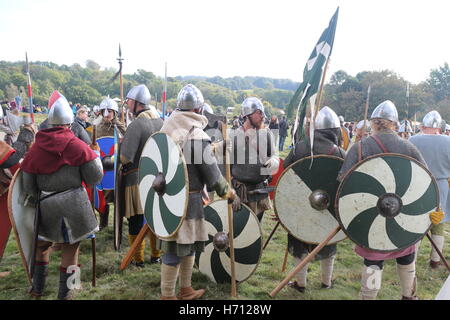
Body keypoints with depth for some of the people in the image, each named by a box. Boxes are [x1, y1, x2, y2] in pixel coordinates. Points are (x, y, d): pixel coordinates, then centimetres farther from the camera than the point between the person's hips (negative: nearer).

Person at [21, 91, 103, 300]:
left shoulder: (36, 148, 0)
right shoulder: (76, 145, -11)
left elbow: (28, 185, 6)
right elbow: (95, 177, -9)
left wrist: (35, 198, 26)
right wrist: (95, 154, 8)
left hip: (46, 205, 4)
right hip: (73, 203, -3)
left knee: (42, 244, 25)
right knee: (70, 248, 10)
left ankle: (37, 288, 37)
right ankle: (64, 294, 20)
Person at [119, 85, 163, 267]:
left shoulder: (136, 125, -18)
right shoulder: (161, 122, 3)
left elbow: (125, 157, -22)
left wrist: (122, 143, -3)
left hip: (137, 178, -6)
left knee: (136, 220, 7)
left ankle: (138, 258, 17)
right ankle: (156, 255, 27)